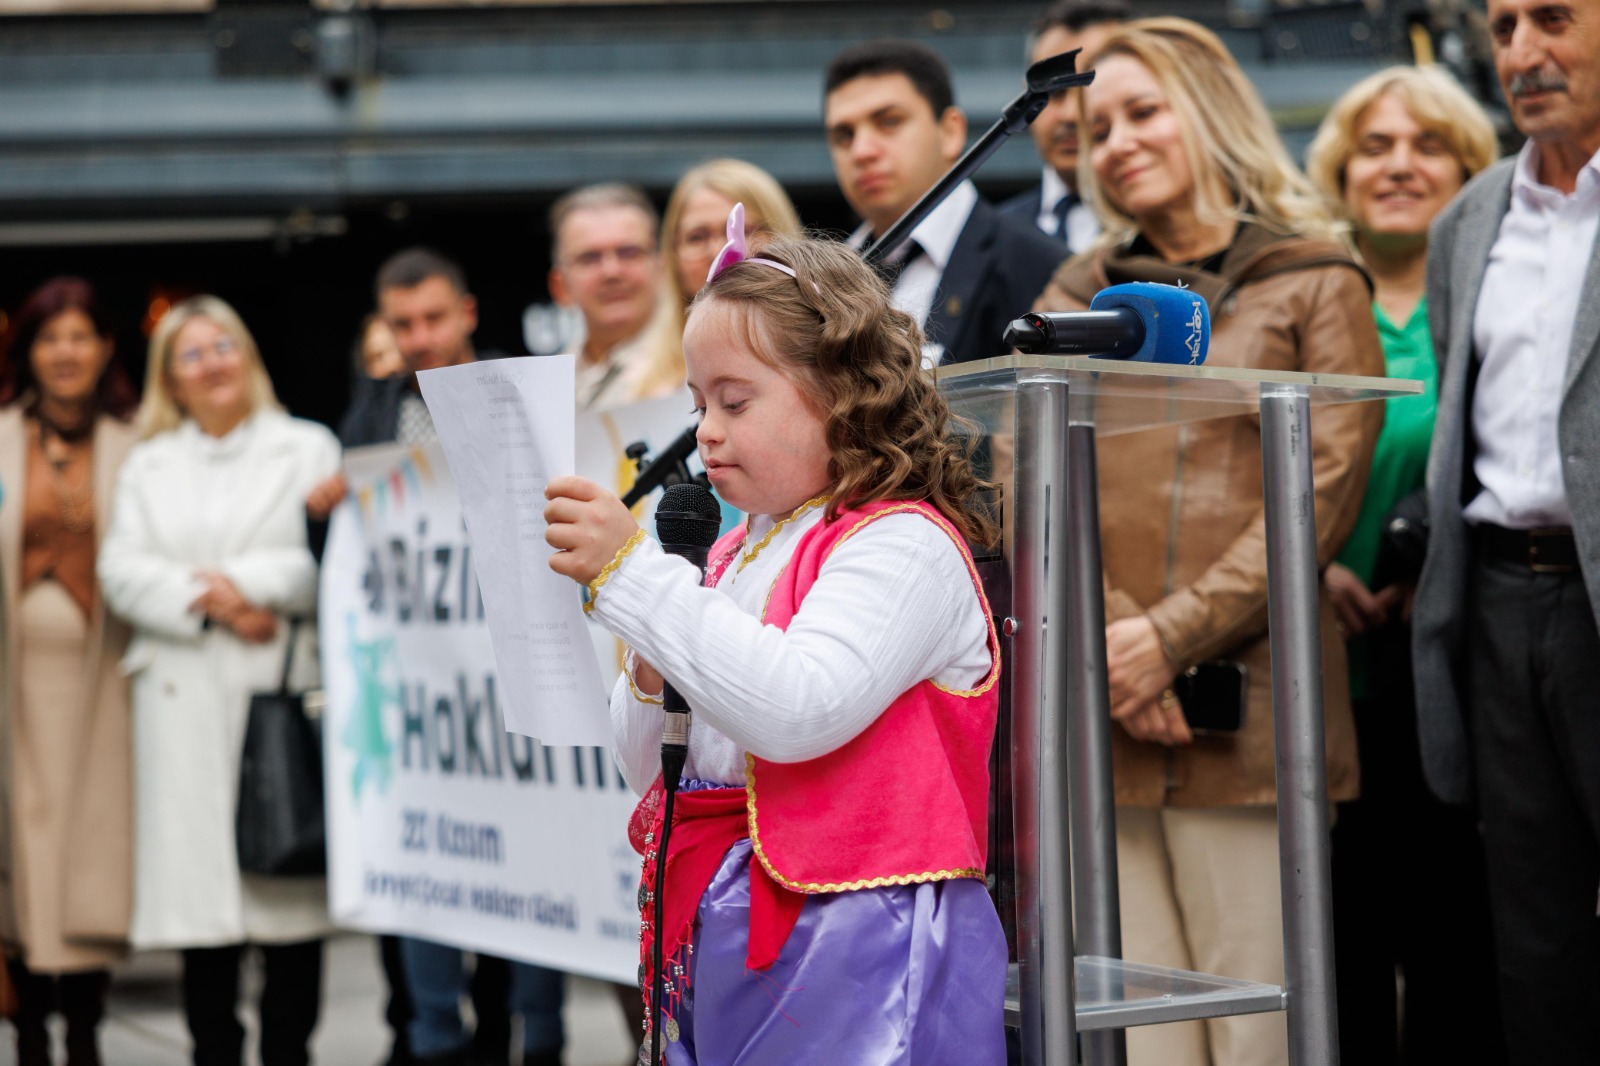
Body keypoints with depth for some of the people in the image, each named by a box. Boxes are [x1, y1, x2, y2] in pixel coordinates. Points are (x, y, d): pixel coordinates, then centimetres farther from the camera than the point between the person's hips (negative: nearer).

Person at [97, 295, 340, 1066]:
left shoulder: (307, 448, 11)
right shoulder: (148, 466, 18)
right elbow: (121, 572, 5)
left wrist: (247, 585, -12)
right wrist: (209, 606, -9)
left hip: (282, 689, -2)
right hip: (183, 704, 2)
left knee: (288, 886, -3)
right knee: (197, 880, -1)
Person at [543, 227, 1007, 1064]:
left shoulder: (902, 547, -6)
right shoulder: (733, 559, 15)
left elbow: (800, 710, -24)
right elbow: (651, 780, 20)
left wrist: (632, 575, -21)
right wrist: (650, 681, -2)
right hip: (722, 949, 7)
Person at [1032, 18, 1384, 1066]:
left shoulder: (1316, 285, 9)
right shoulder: (1075, 299, 19)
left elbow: (1323, 489, -2)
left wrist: (1172, 633, -12)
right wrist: (1109, 635, -10)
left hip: (1249, 705, -3)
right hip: (1090, 715, 3)